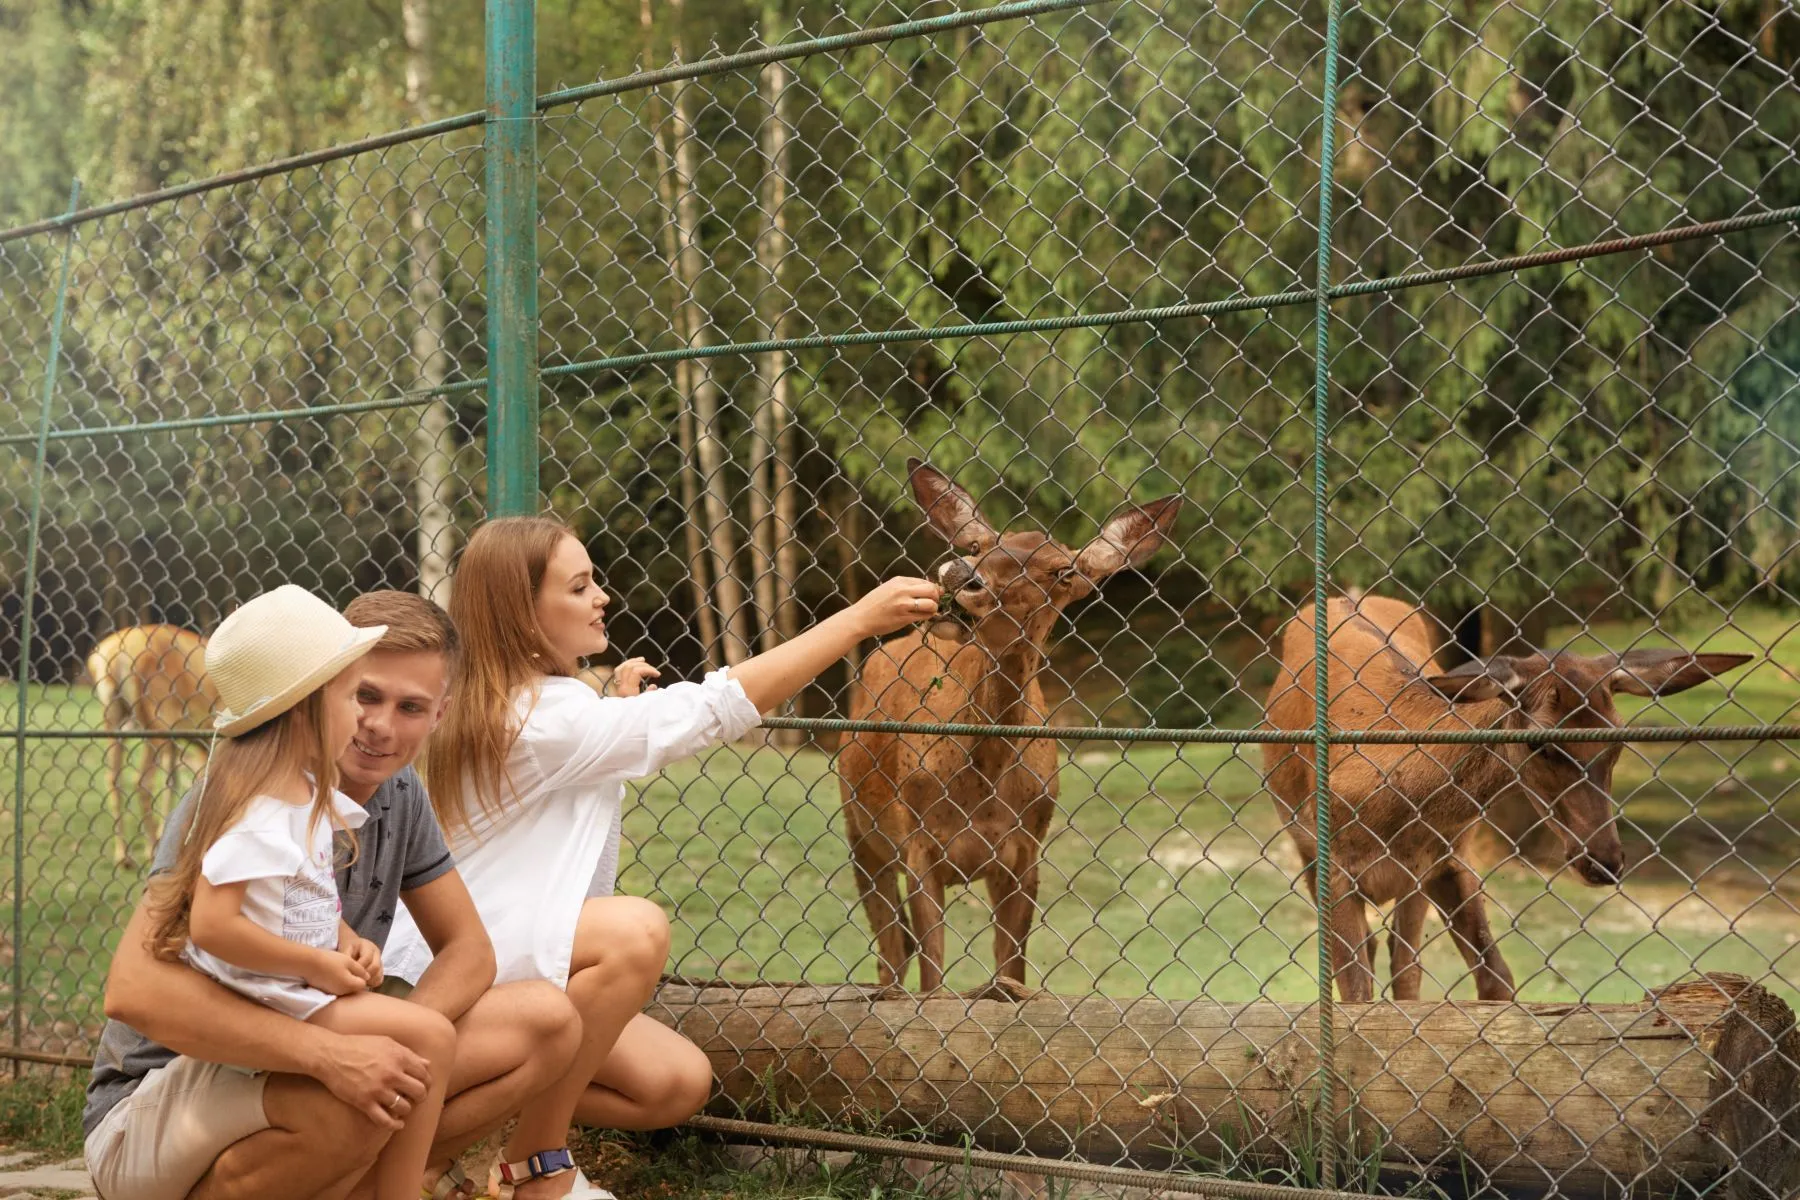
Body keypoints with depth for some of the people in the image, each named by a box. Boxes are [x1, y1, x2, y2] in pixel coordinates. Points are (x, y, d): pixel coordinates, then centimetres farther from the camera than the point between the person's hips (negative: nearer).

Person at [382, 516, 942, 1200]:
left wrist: (615, 701, 6)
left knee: (678, 1085, -3)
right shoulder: (545, 714, -20)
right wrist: (859, 619, -23)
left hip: (519, 969, 9)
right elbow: (715, 708, -24)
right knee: (634, 930, -34)